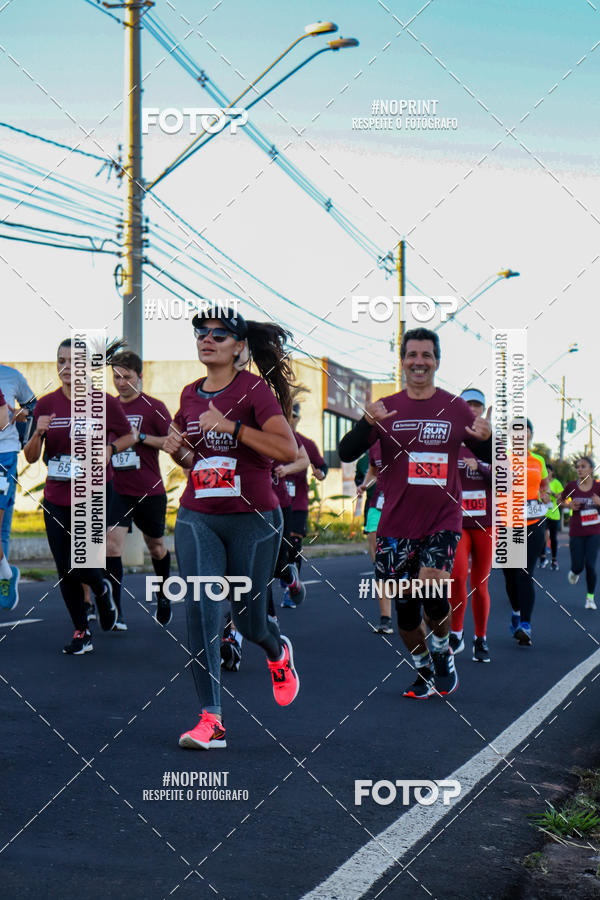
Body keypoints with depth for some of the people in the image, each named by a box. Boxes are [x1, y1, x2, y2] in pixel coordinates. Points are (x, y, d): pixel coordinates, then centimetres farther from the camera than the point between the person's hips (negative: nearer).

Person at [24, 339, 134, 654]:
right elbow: (30, 456, 4)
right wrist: (38, 433, -16)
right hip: (56, 498, 3)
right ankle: (81, 633, 21)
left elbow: (128, 436, 11)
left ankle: (102, 590, 25)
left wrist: (110, 448, -10)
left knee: (79, 566, -11)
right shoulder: (46, 404, 2)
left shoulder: (104, 402, -5)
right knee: (64, 570, 6)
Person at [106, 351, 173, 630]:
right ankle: (115, 613, -13)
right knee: (112, 542, -15)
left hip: (150, 491, -2)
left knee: (155, 546, 15)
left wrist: (141, 437, -20)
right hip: (119, 490, 2)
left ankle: (163, 596, 41)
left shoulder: (153, 407, -6)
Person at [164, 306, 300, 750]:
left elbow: (289, 450, -20)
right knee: (200, 611, -11)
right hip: (197, 517, 4)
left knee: (248, 620, 7)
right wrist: (177, 449, 0)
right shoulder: (190, 394, 9)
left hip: (253, 518, -4)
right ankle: (211, 720, -8)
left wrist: (231, 426, -24)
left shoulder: (255, 389, -8)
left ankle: (279, 652, 45)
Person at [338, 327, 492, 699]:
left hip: (443, 520, -2)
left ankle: (443, 651, 7)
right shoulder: (386, 408, 5)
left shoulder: (456, 408, 5)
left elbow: (490, 459, 9)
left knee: (432, 591, -22)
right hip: (398, 525, 2)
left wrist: (486, 439, -14)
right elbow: (346, 454, -4)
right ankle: (424, 671, 31)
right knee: (406, 609, 7)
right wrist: (367, 424, -22)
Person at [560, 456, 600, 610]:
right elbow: (561, 501, 13)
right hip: (576, 532, 1)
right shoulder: (571, 486, -4)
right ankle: (574, 572, 39)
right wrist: (569, 505, -8)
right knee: (578, 567, -1)